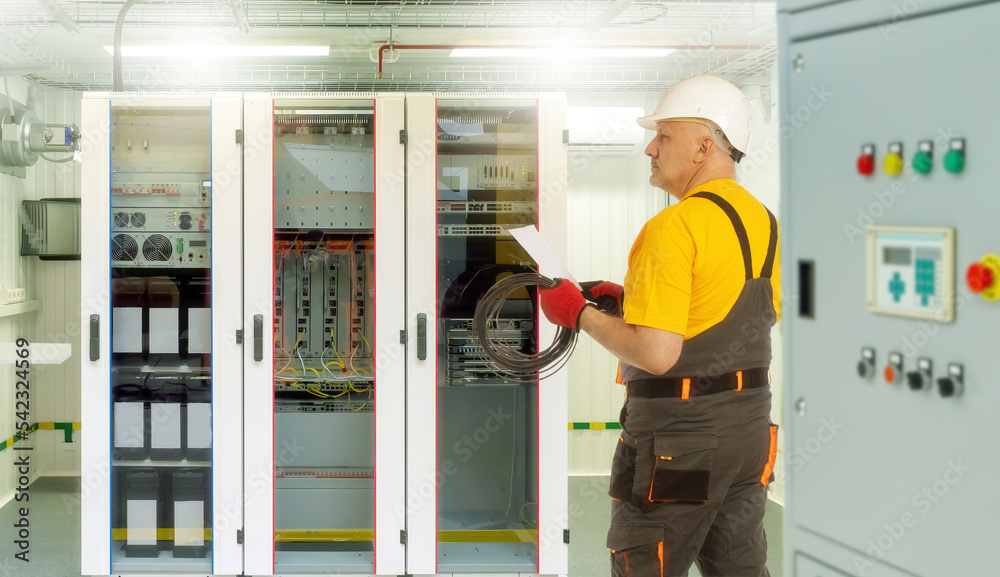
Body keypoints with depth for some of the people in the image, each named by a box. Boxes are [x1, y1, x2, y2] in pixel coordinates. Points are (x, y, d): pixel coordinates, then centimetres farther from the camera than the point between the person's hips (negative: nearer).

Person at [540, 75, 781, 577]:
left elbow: (656, 354, -25)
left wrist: (580, 314, -10)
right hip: (749, 427, 8)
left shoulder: (674, 227, -19)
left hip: (678, 438, -8)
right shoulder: (763, 221, 8)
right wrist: (634, 300, 14)